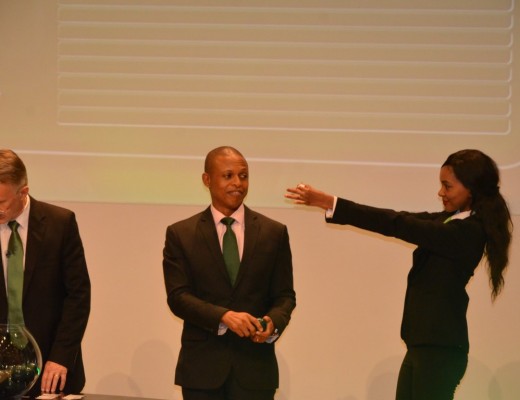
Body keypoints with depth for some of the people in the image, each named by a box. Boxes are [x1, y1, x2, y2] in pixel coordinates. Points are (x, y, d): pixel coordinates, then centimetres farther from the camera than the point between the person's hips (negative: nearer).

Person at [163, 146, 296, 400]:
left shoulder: (274, 233, 6)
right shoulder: (181, 234, 3)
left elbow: (284, 295, 7)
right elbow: (178, 296, -5)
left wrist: (273, 322, -16)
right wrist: (224, 316, -21)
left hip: (254, 368, 0)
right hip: (202, 369, 0)